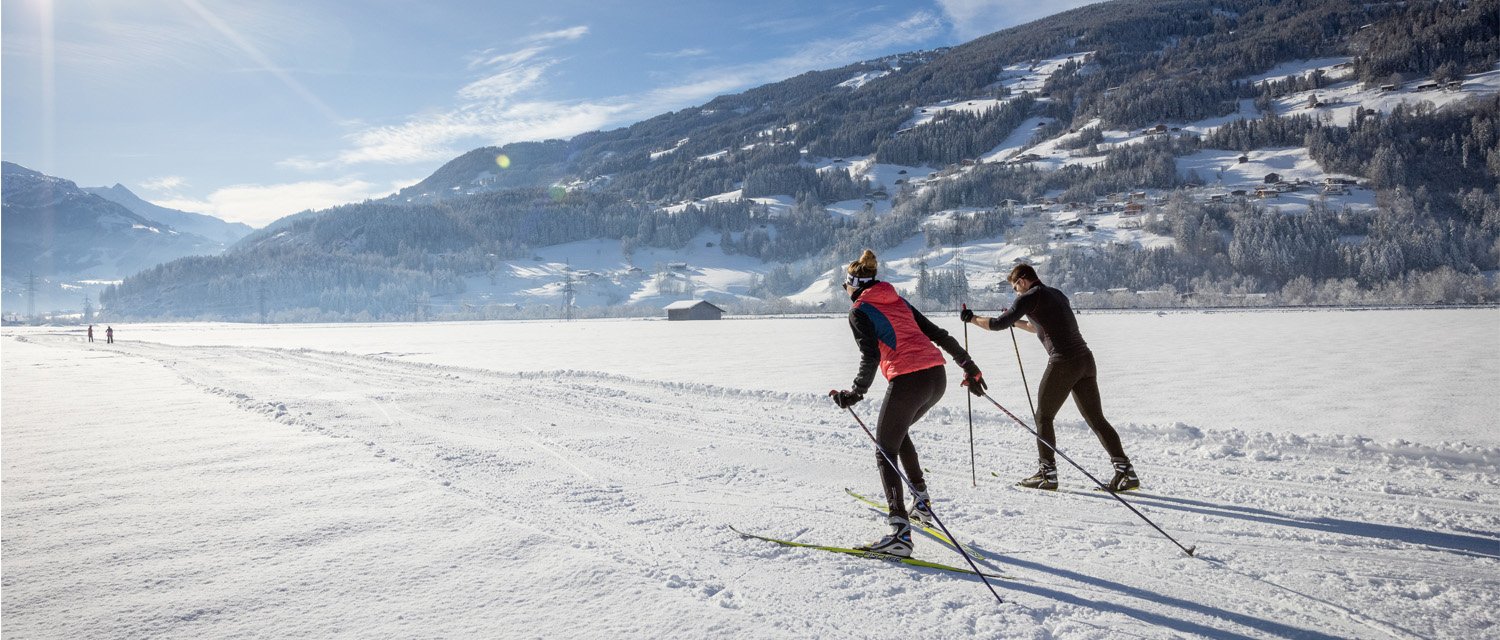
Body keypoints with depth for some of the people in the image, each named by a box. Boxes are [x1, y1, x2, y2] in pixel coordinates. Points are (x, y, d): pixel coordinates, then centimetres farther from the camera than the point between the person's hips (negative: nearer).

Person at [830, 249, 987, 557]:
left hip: (907, 381, -8)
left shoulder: (859, 310, 2)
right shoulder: (897, 300, 22)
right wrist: (969, 367, 25)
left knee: (885, 452, 3)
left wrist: (856, 393, -8)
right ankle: (921, 502, 31)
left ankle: (900, 533, -8)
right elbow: (939, 335, 21)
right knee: (898, 431, 30)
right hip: (937, 375, 8)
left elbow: (870, 357, -14)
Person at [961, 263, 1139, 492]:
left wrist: (972, 318, 9)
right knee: (1096, 419, 11)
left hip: (1063, 363, -8)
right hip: (1086, 360, 8)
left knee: (1043, 417, 6)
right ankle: (1126, 471, 6)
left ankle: (1047, 474, 8)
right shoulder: (1057, 294, 22)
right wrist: (1016, 322, 40)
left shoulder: (1030, 296, -3)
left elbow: (998, 324, -6)